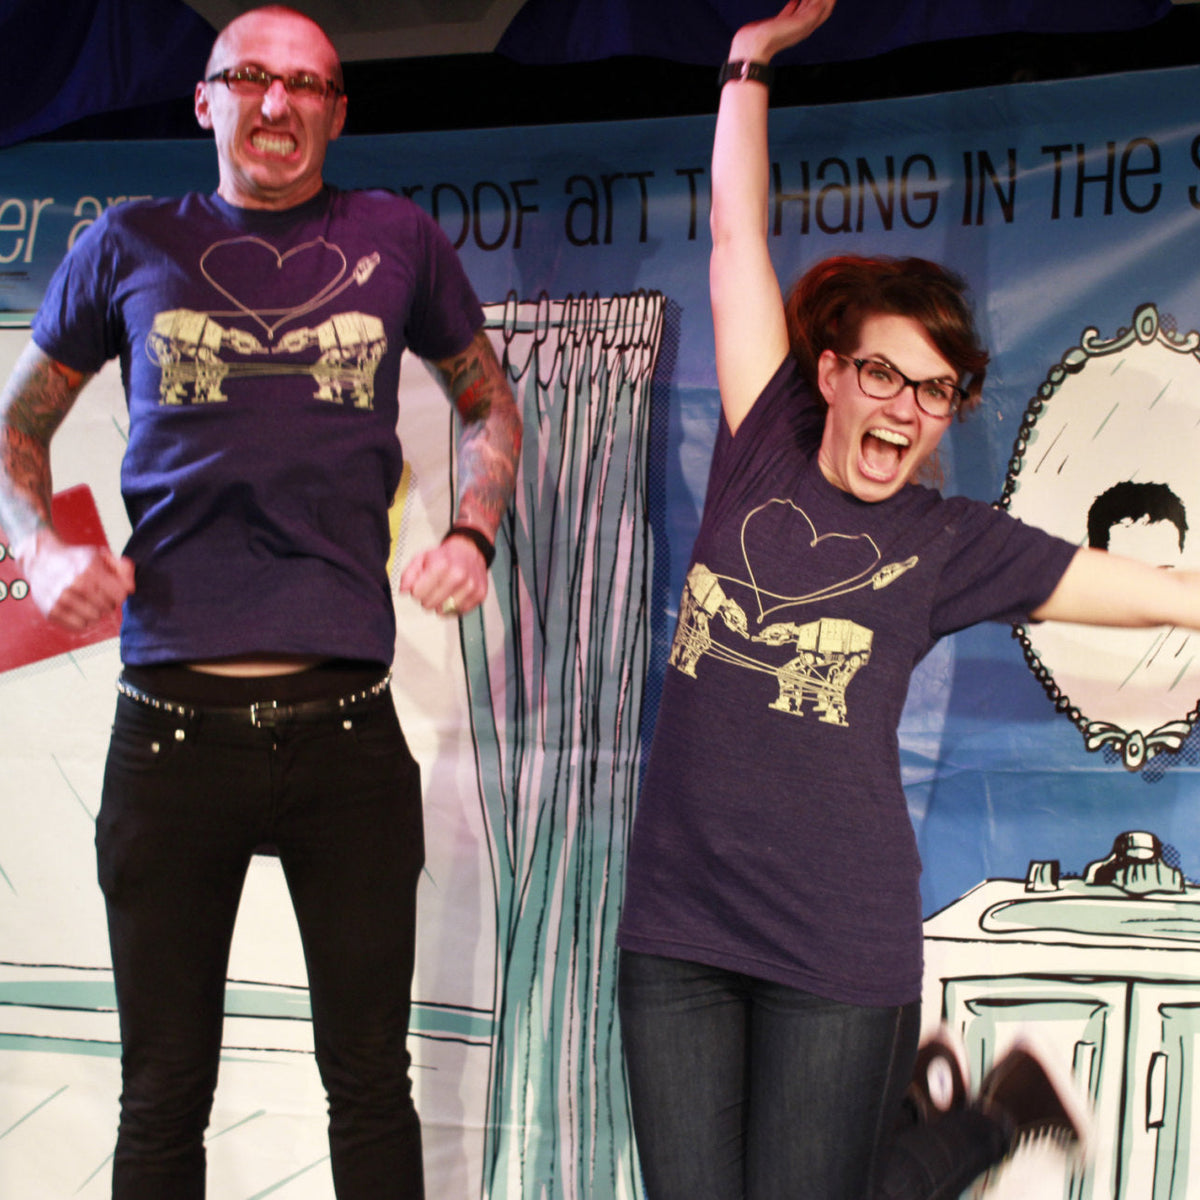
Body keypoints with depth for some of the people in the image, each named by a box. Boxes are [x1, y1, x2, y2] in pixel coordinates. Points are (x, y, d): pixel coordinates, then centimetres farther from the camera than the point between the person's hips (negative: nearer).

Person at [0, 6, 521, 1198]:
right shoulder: (133, 245, 8)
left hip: (346, 727, 0)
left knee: (370, 1085, 10)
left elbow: (488, 401, 22)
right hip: (172, 726, 0)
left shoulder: (397, 239, 8)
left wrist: (471, 536, 4)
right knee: (163, 1096, 10)